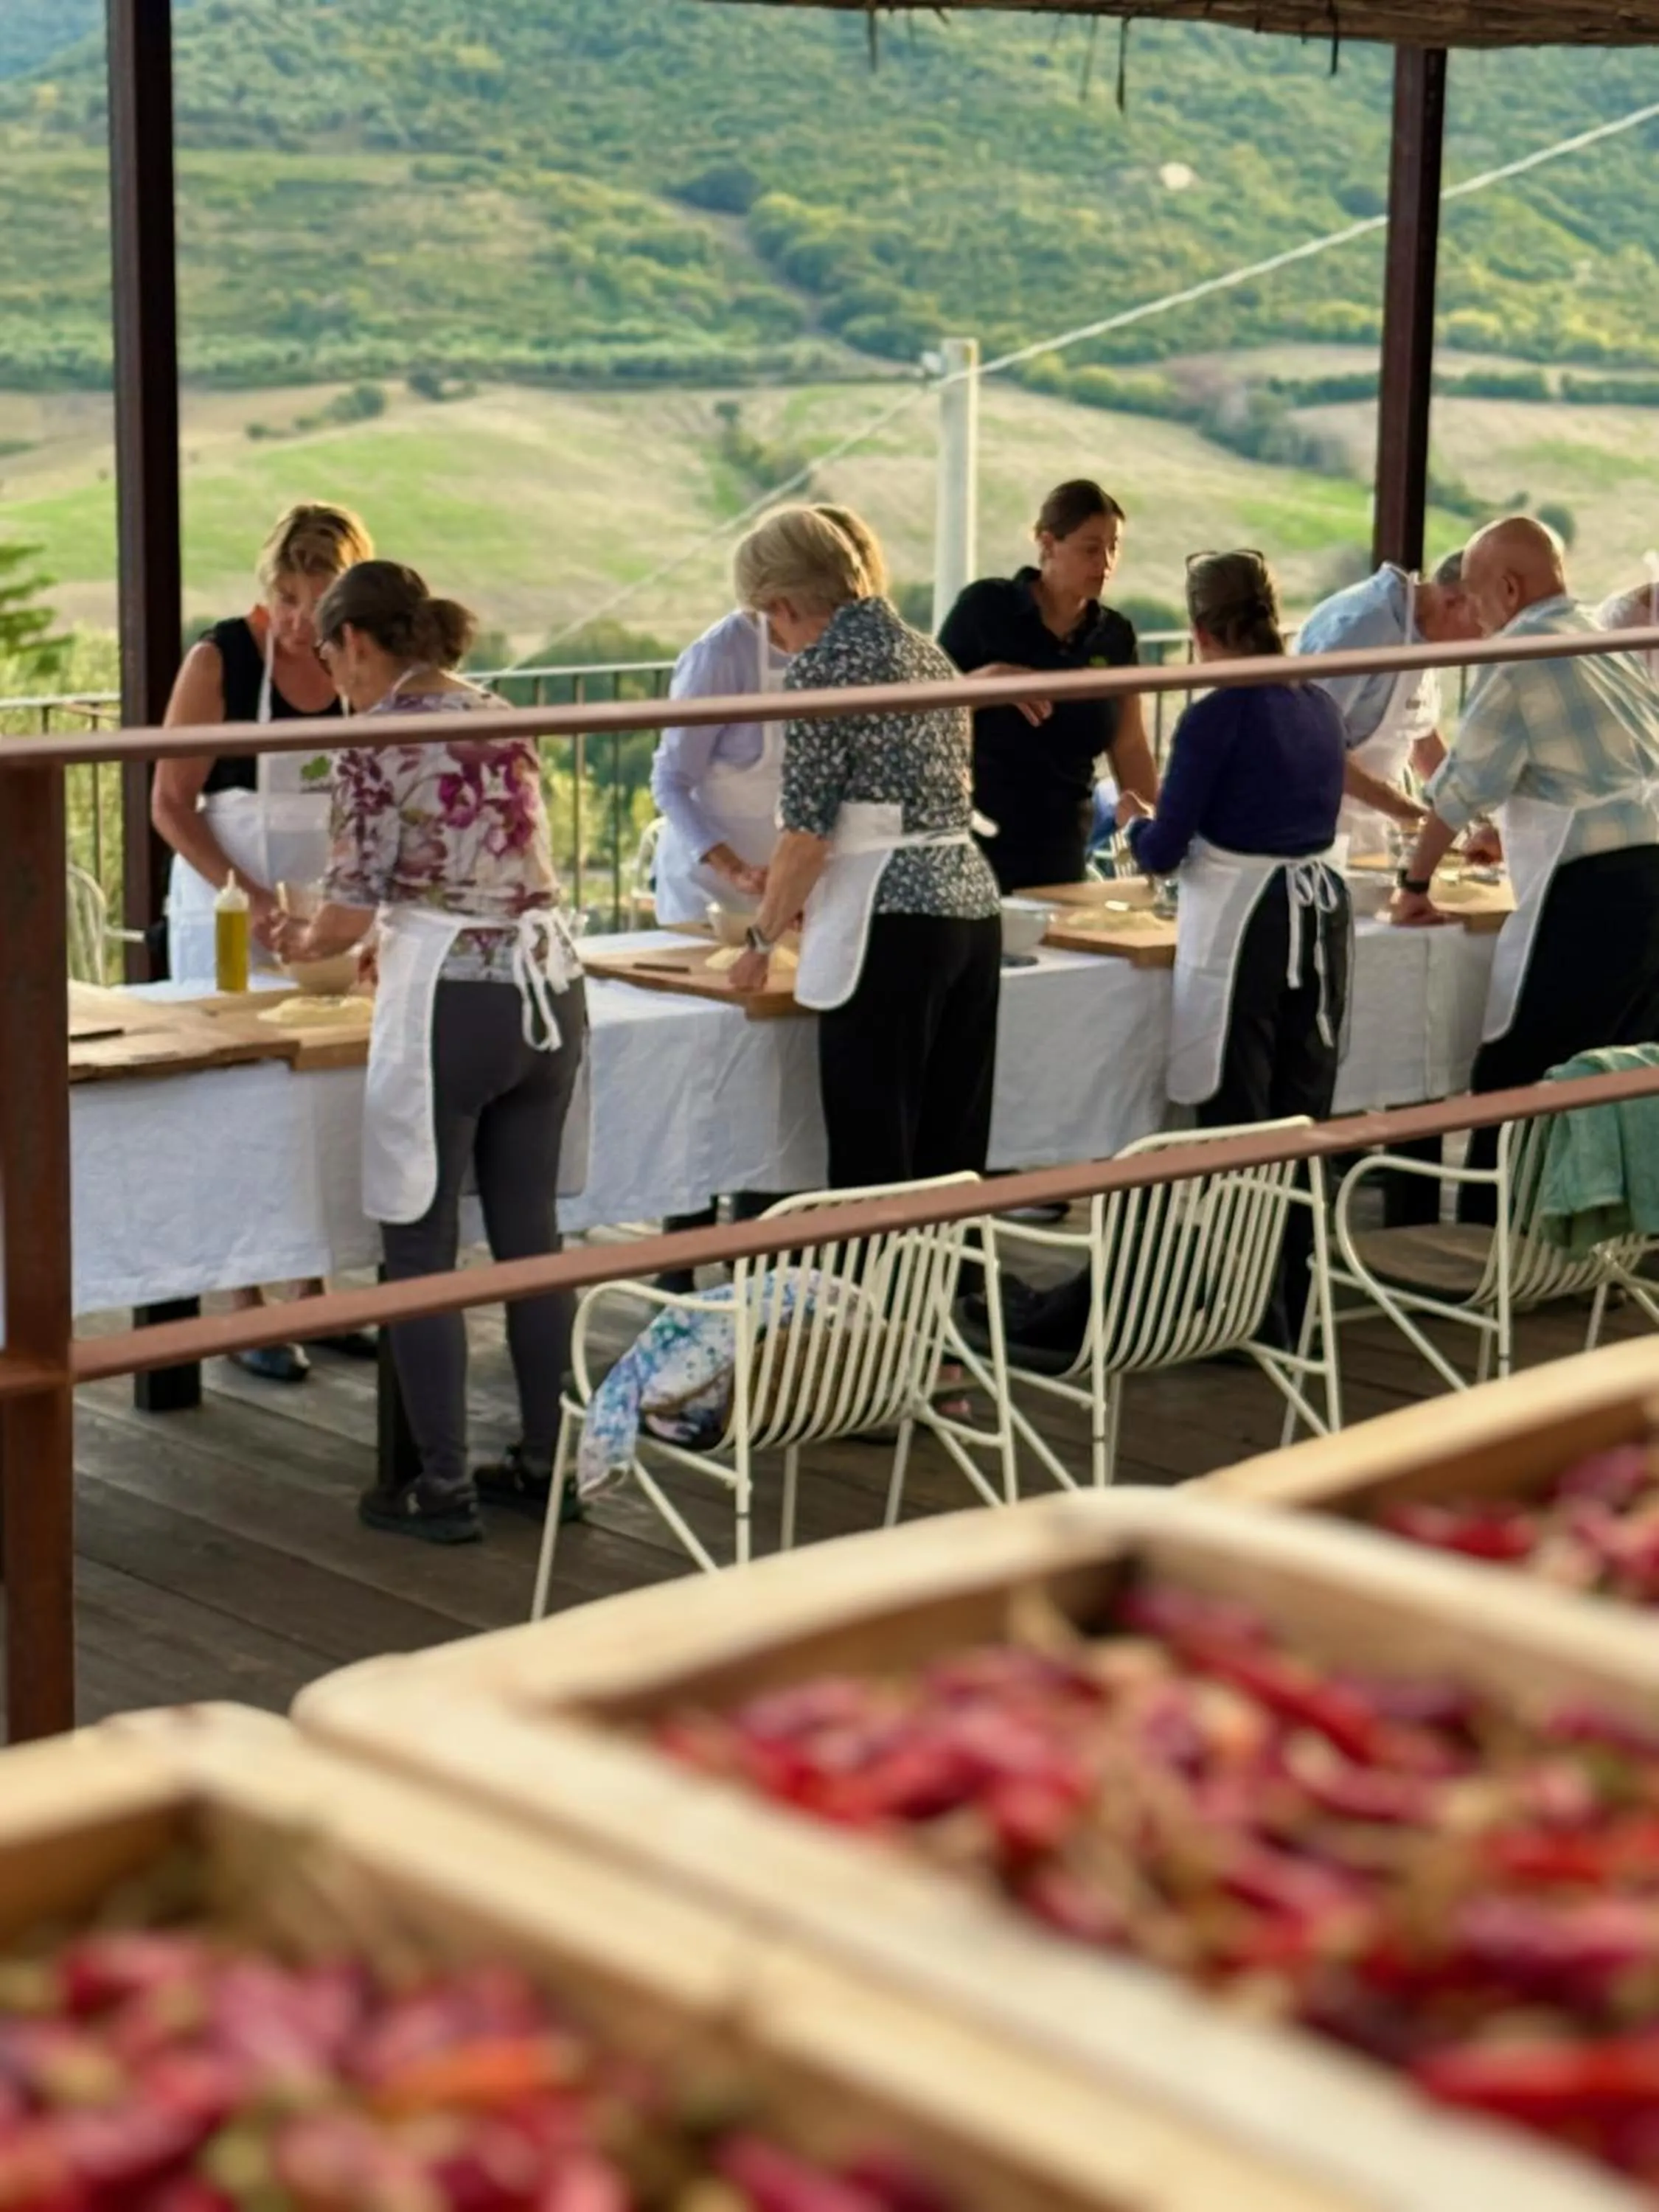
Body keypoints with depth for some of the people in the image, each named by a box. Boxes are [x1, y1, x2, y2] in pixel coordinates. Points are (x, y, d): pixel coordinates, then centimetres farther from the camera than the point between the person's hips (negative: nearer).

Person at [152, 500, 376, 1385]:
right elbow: (171, 802, -10)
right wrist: (248, 894, -22)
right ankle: (248, 1310, 9)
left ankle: (315, 1293, 19)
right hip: (229, 913, -3)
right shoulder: (220, 660, -11)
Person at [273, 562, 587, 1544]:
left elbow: (353, 907, -9)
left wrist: (305, 943, 13)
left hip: (450, 1001, -7)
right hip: (550, 984, 7)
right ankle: (544, 1461, 21)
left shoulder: (377, 740, -9)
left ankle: (445, 1486, 7)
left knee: (422, 1250, 4)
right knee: (531, 1233, 14)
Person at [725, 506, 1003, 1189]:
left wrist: (763, 939, 2)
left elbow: (808, 830, -11)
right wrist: (812, 896, 31)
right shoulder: (926, 653, 16)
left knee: (872, 1160, -2)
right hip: (973, 909, 8)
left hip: (893, 925, -8)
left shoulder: (823, 664, -8)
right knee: (954, 1159, 12)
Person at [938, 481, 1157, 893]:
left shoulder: (1115, 636, 8)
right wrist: (988, 679, -21)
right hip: (974, 836, -4)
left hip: (1062, 849, 4)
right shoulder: (985, 607, -4)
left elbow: (1129, 747, 10)